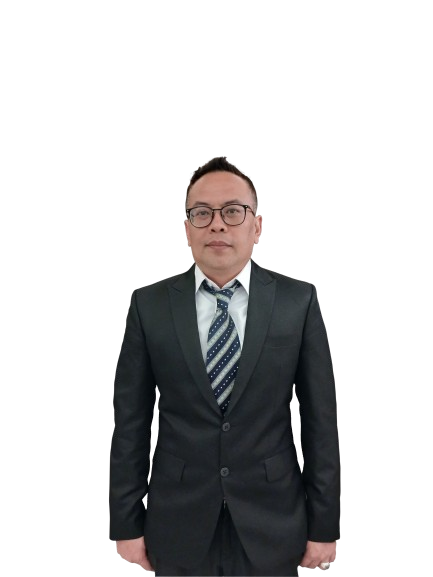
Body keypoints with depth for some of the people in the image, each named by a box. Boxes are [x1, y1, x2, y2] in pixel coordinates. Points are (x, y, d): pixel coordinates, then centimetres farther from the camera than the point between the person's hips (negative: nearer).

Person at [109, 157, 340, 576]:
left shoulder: (298, 301, -6)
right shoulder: (149, 305, -5)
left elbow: (320, 419, -3)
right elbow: (130, 423, -2)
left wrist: (324, 525, -1)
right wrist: (127, 524, 0)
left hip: (271, 524, 0)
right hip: (178, 523, 0)